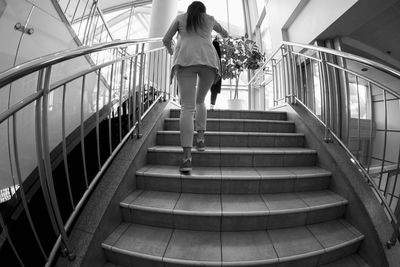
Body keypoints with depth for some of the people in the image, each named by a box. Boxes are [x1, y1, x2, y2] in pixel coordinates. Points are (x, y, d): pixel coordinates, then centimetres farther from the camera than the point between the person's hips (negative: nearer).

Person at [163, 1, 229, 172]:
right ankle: (200, 139, 5)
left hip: (185, 60, -1)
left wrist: (171, 50, 48)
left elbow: (166, 40, 26)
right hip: (208, 60, 1)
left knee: (187, 107, -12)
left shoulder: (180, 17, 29)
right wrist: (223, 35, 71)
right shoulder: (210, 18, 31)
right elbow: (225, 34, 46)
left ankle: (187, 157, -22)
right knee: (200, 101, 17)